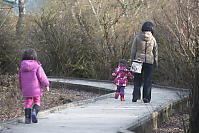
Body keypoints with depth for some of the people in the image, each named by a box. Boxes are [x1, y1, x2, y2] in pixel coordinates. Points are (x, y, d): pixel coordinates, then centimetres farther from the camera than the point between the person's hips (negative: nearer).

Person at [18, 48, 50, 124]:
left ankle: (27, 118, 3)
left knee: (28, 102, 12)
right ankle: (34, 111, -17)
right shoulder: (37, 66, -11)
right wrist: (46, 84, 2)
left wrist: (21, 87, 26)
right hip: (35, 88, -4)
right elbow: (42, 76, -11)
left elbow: (20, 77, 14)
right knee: (37, 101, 9)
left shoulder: (22, 66, 5)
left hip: (26, 89, 4)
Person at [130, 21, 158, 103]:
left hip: (139, 60, 0)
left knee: (137, 79, 8)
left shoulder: (138, 37, -3)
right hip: (149, 61, 0)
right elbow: (155, 52, 5)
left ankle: (135, 96, -2)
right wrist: (156, 62, 16)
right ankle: (146, 97, 4)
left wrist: (132, 60, 7)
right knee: (148, 80, 7)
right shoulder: (153, 39, -1)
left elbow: (133, 50, -1)